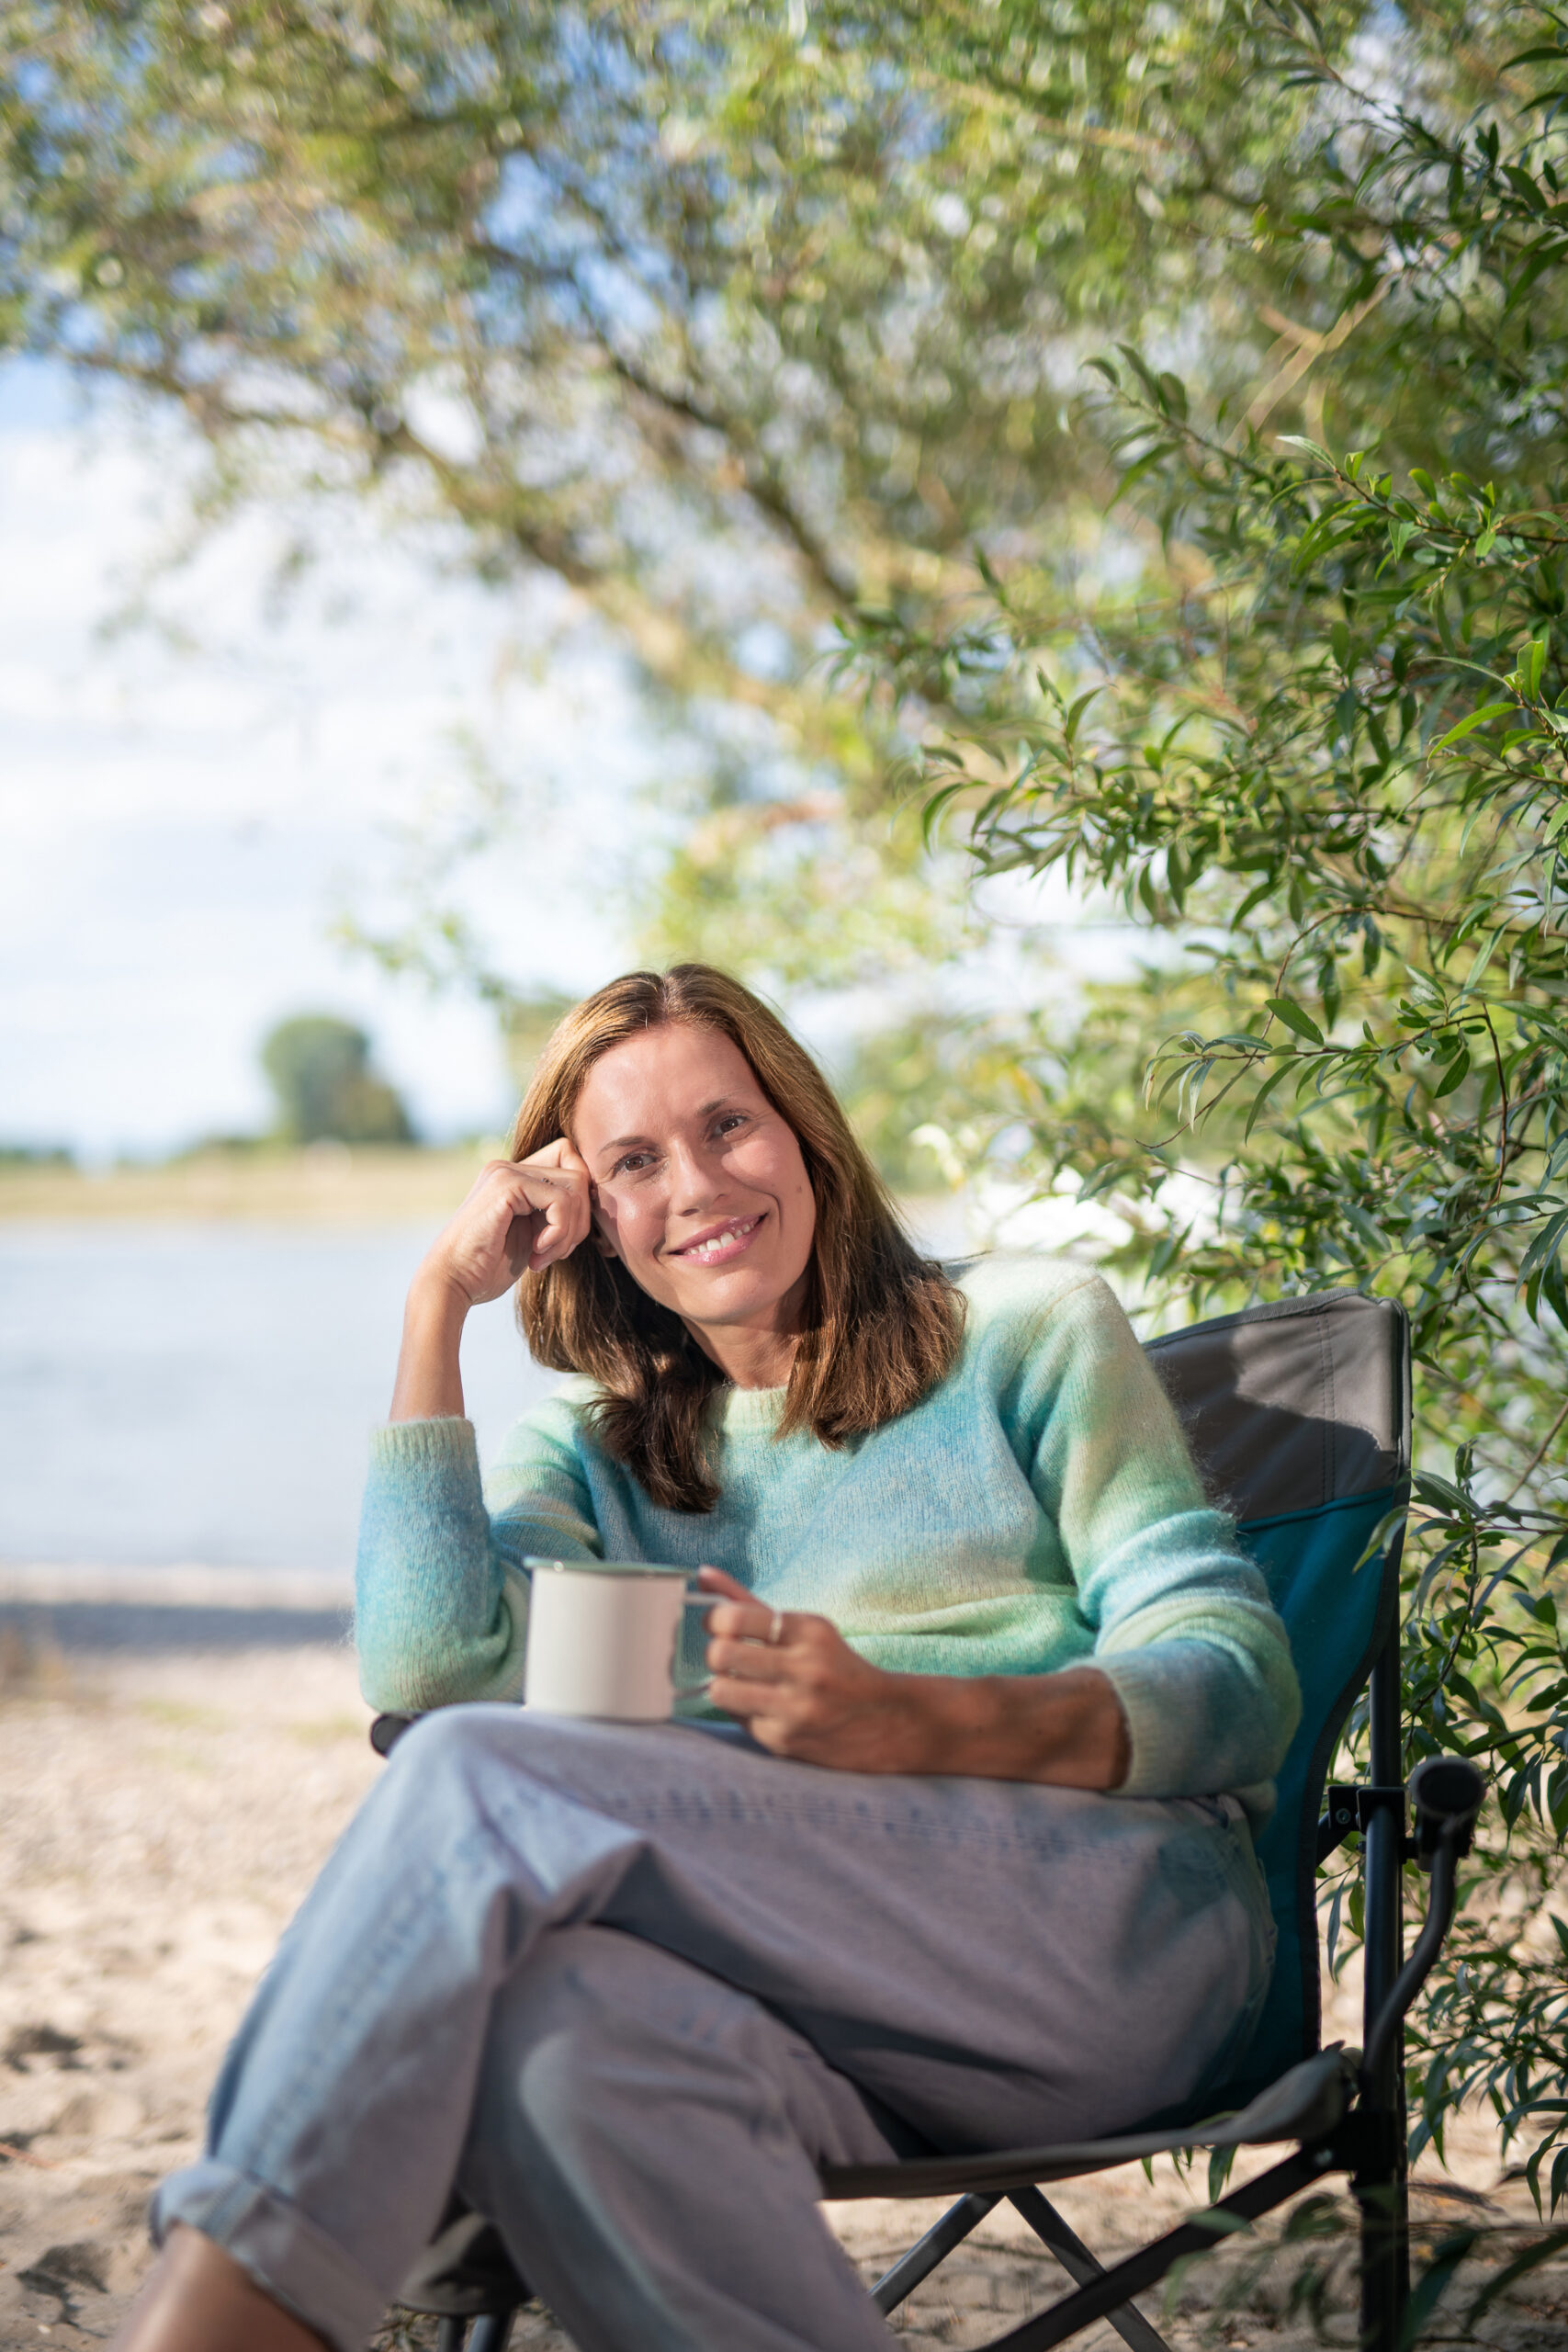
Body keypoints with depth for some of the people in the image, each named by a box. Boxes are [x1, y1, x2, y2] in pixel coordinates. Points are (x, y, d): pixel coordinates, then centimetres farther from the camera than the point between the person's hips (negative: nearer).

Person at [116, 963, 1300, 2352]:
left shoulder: (1027, 1331, 14)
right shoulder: (589, 1454, 23)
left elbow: (1243, 1683, 3)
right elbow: (424, 1673, 2)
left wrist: (908, 1723, -16)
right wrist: (440, 1304, 8)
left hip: (1113, 1919, -3)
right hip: (841, 2032, 3)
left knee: (486, 1775, -25)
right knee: (555, 2035, -36)